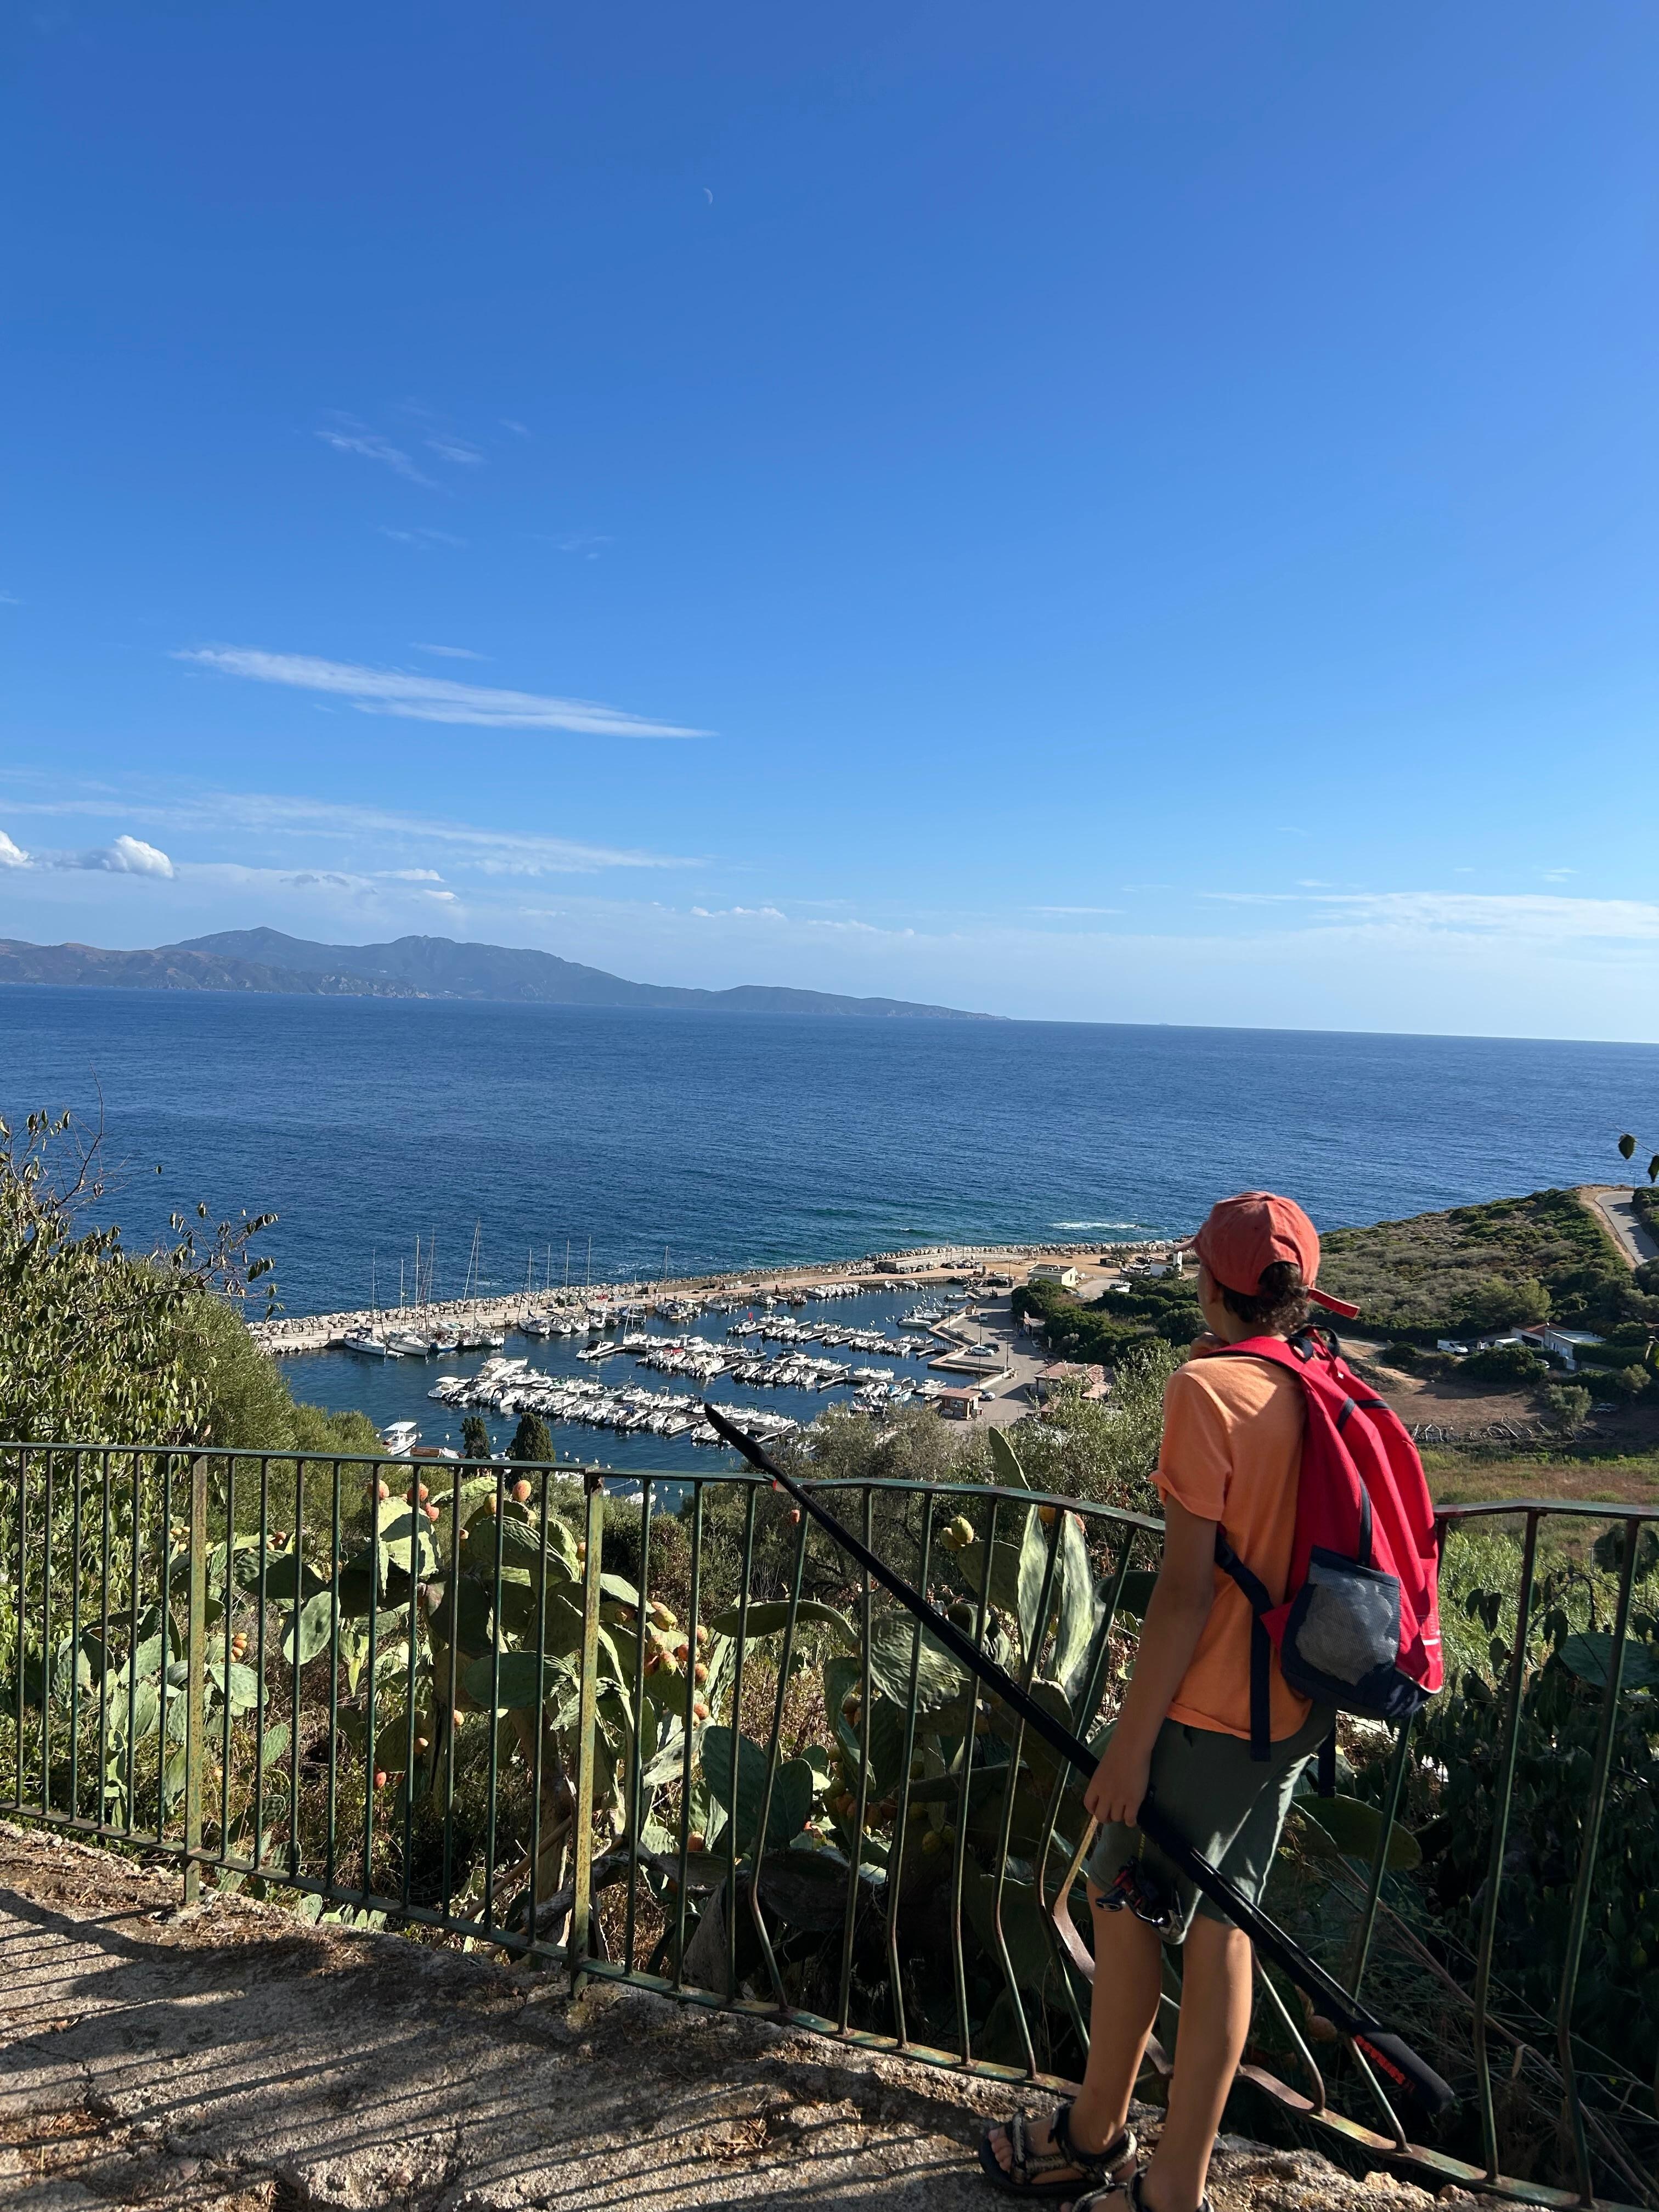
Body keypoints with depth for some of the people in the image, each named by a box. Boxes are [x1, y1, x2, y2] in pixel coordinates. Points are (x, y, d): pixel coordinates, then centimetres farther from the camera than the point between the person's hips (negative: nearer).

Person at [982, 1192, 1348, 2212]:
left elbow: (1187, 1588, -21)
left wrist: (1134, 1736, -13)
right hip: (1293, 1714, 7)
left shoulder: (1208, 1387, -20)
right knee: (1219, 1929, 17)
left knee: (1124, 1903, 13)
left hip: (1206, 1713, -7)